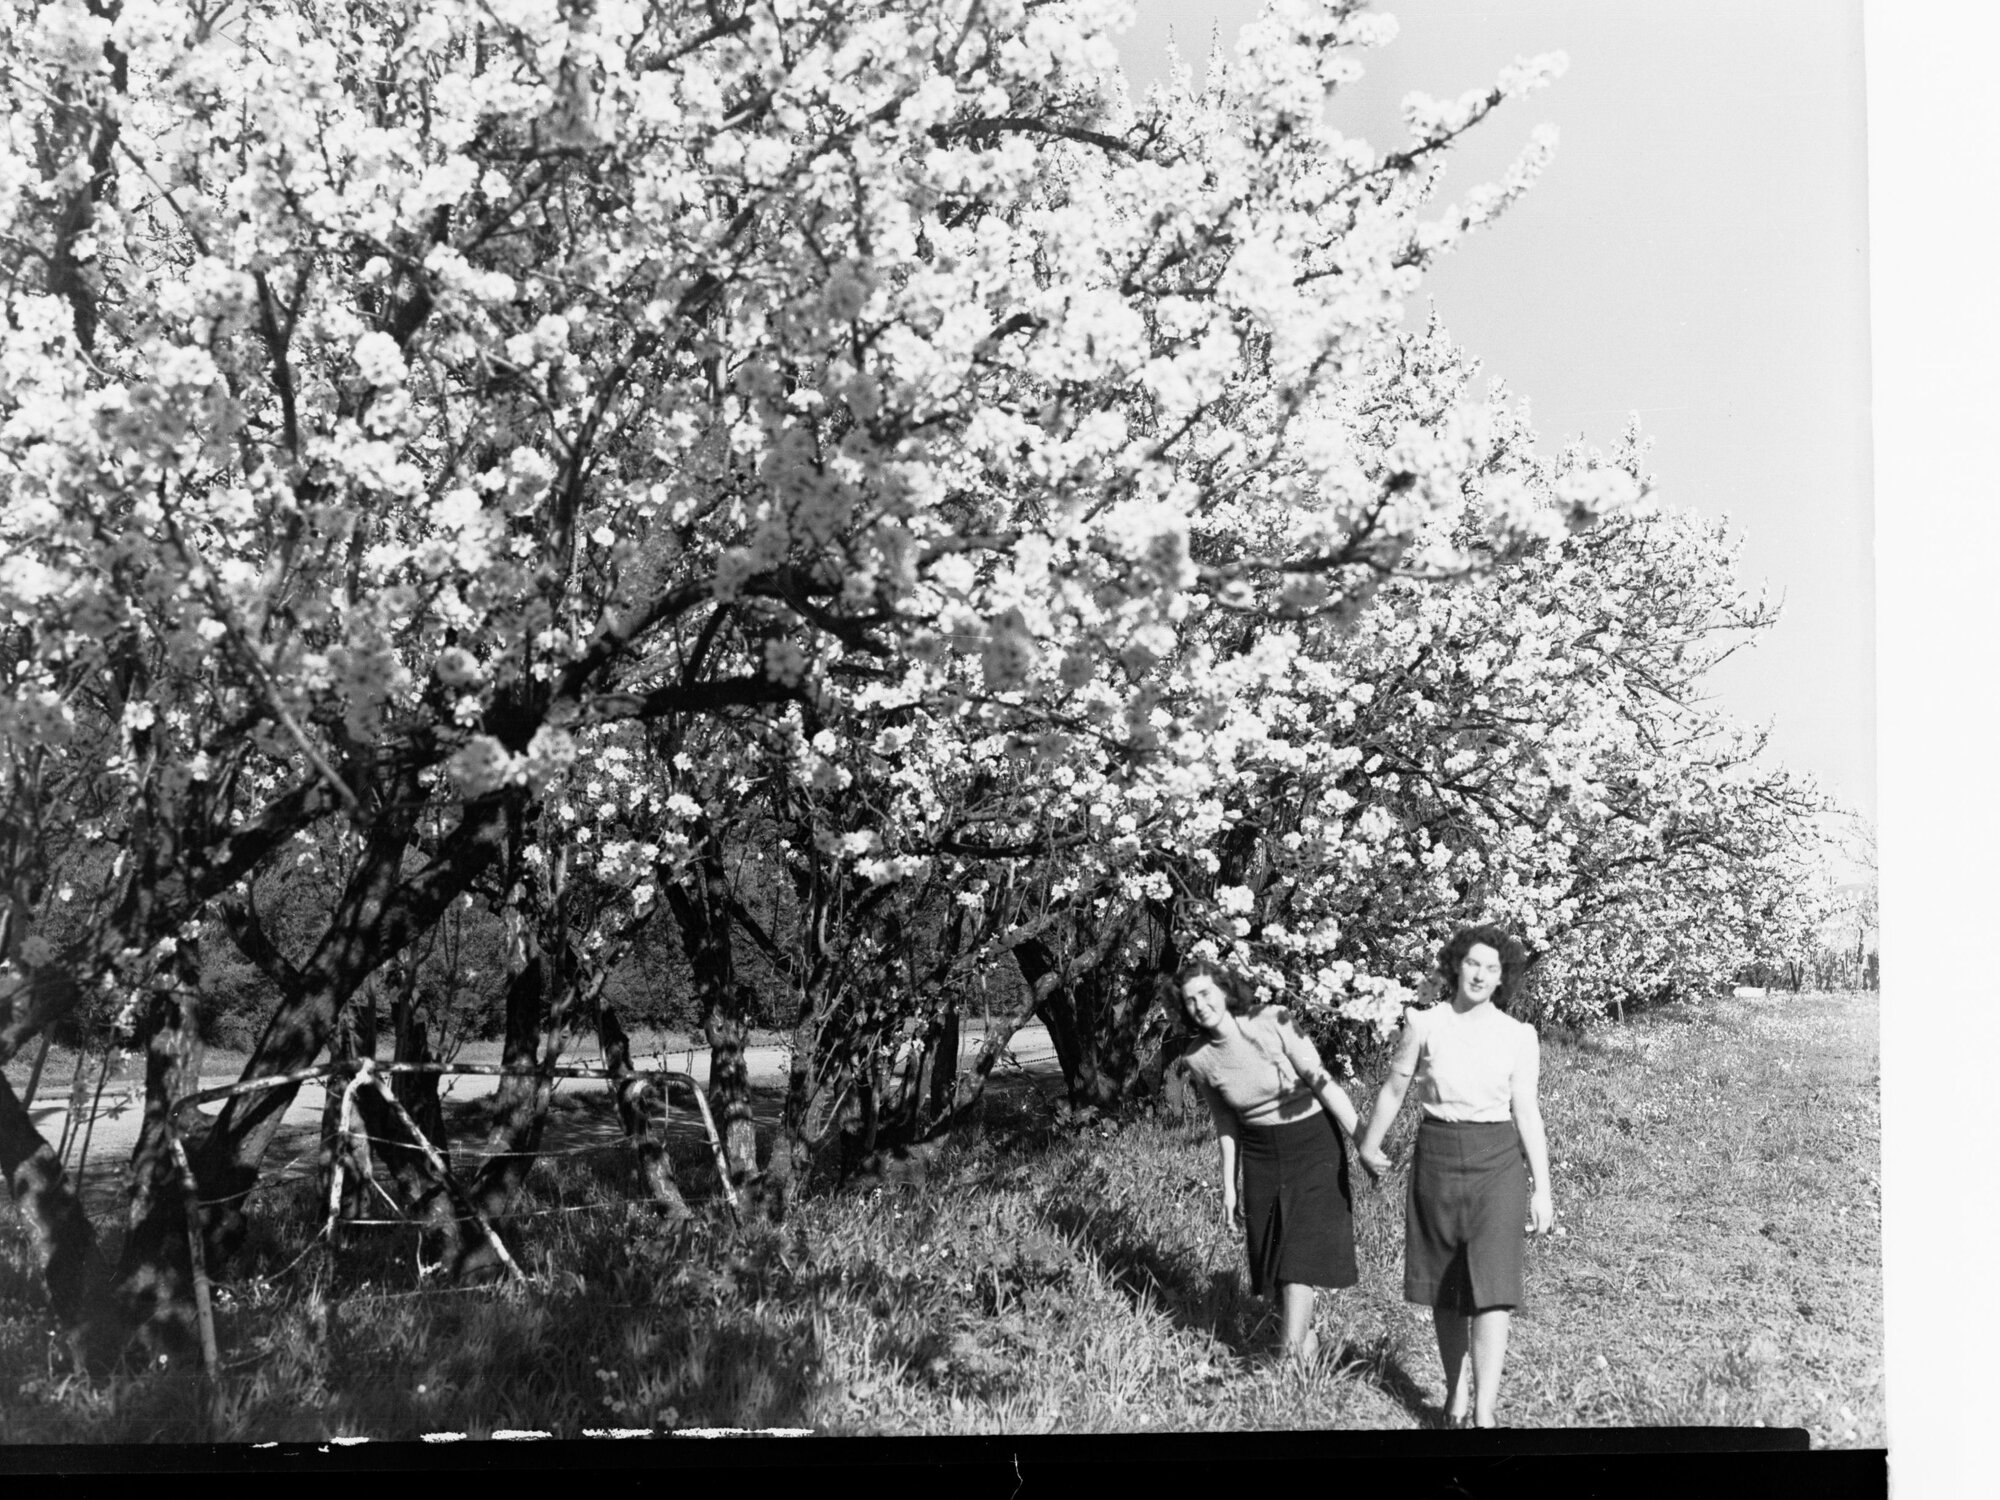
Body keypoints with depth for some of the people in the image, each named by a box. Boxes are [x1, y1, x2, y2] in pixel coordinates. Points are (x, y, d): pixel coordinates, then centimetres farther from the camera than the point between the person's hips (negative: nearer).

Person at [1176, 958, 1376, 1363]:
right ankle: (1307, 1335, 30)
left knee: (1300, 1254, -9)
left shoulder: (1272, 1024, -19)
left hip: (1312, 1144, -4)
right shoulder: (1199, 1060, -6)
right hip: (1260, 1156, 4)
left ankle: (1292, 1355, -4)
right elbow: (1226, 1124, 6)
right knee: (1271, 1261, 8)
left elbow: (1323, 1083, -16)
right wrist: (1229, 1186, 7)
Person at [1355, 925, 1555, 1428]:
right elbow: (1394, 1089, 11)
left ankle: (1484, 1414, -11)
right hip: (1437, 1156, 1)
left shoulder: (1519, 1037, 0)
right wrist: (1369, 1145, 21)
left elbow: (1527, 1113, 3)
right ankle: (1455, 1393, 25)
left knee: (1492, 1287, -11)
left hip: (1496, 1161, -1)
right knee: (1445, 1289, 9)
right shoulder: (1424, 1025, -1)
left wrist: (1542, 1188, 1)